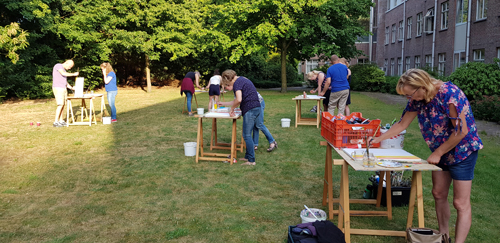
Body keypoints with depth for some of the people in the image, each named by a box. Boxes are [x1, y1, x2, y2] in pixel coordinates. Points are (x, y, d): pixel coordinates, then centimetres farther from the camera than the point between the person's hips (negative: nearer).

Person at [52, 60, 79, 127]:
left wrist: (71, 88, 13)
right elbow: (64, 74, -24)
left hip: (63, 89, 9)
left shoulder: (64, 70, 21)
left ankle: (61, 121, 11)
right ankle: (55, 122, -11)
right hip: (58, 89, -9)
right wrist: (74, 74, -13)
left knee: (63, 105, 7)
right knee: (60, 105, -13)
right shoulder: (58, 65, -6)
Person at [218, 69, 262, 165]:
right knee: (247, 135, 17)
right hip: (257, 108, 10)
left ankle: (251, 160, 1)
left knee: (247, 135, -3)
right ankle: (248, 156, 25)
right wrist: (223, 103, 34)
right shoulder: (243, 80, 24)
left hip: (250, 110, -10)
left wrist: (232, 109, -6)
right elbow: (236, 101, 30)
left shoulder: (237, 82, -7)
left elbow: (239, 100, -22)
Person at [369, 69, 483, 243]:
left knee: (461, 203, -4)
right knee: (439, 194, 14)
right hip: (440, 150, 7)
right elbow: (402, 124, 5)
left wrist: (437, 153, -17)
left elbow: (461, 131, -26)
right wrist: (378, 139, 1)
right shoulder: (418, 99, -6)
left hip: (463, 149, -7)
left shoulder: (449, 93, -27)